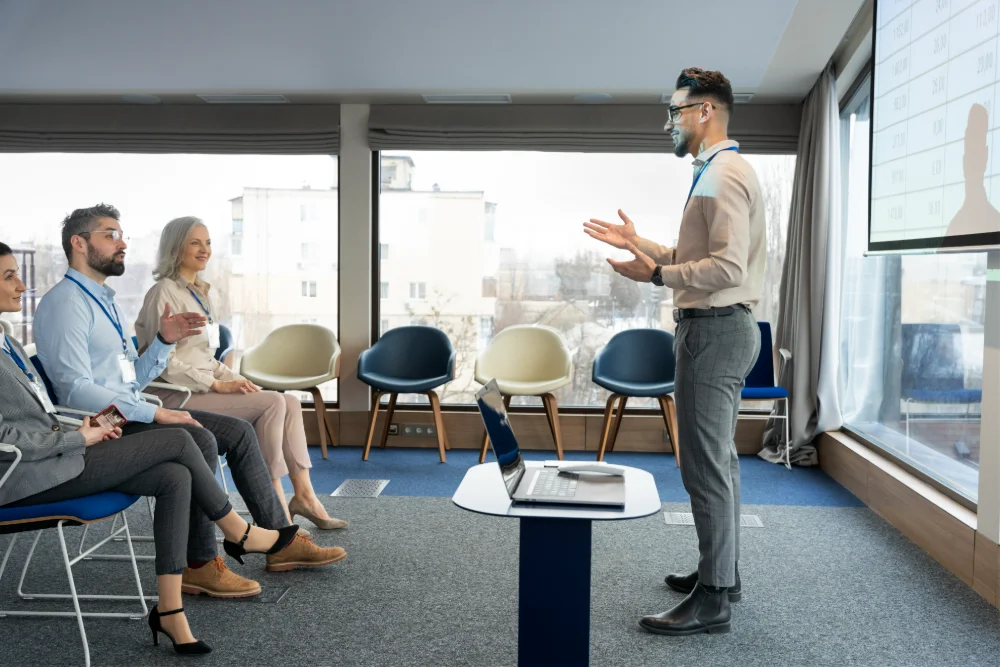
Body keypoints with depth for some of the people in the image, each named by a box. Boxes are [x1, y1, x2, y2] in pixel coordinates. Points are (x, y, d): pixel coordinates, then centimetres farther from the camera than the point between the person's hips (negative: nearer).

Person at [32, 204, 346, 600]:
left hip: (129, 413, 10)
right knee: (199, 441, -31)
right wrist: (154, 413, -26)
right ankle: (198, 566, -21)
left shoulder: (102, 300, 20)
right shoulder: (65, 302, -11)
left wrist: (164, 341, 4)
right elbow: (74, 390, -23)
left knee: (238, 432, 1)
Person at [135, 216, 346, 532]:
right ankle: (276, 509, -18)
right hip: (177, 397, -8)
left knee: (290, 402, -8)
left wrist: (235, 379, 4)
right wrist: (217, 385, -18)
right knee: (272, 403, -23)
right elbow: (165, 363, -17)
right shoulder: (164, 293, -10)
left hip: (204, 388, 8)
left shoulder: (200, 292, 18)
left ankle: (304, 494, -8)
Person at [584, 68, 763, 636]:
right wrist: (640, 242, 15)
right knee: (719, 459, 18)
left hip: (714, 331, -11)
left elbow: (728, 269, -24)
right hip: (719, 328, 11)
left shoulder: (724, 174, -15)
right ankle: (721, 572, 30)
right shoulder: (718, 172, 18)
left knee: (707, 466, -7)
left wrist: (656, 274, -20)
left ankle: (713, 600, 1)